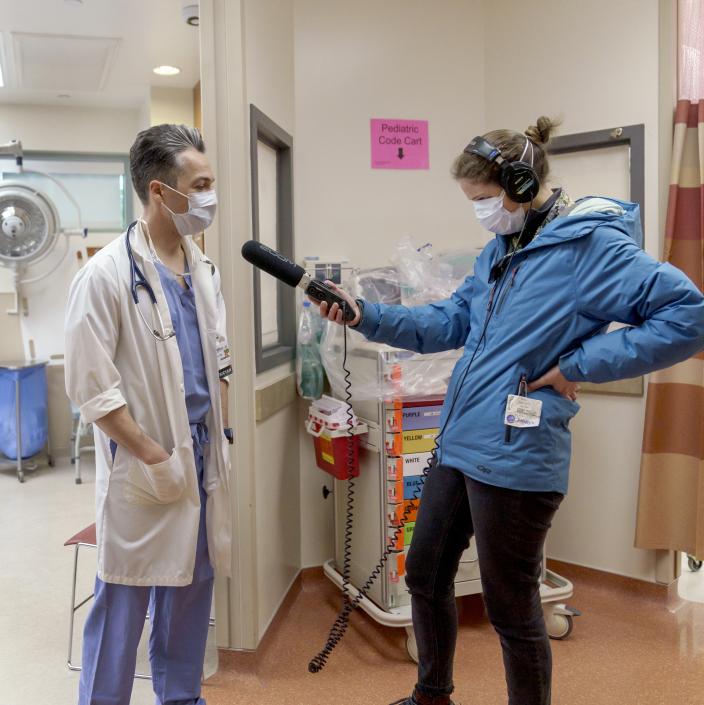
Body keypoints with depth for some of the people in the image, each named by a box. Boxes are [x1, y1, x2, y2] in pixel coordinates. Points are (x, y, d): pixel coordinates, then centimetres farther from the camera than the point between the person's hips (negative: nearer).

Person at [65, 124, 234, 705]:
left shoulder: (205, 270, 6)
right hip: (143, 467, -6)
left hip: (201, 457, 6)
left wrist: (222, 436, 8)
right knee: (124, 602, 7)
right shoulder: (107, 275, -14)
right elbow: (90, 387, -15)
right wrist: (153, 458, -14)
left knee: (191, 592, 18)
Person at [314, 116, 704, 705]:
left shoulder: (590, 245, -14)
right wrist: (366, 317, 4)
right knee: (425, 577, 22)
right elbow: (450, 321, 14)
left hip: (515, 460, -9)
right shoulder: (501, 249, 13)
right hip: (457, 446, 9)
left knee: (512, 610, 9)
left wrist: (580, 365, -20)